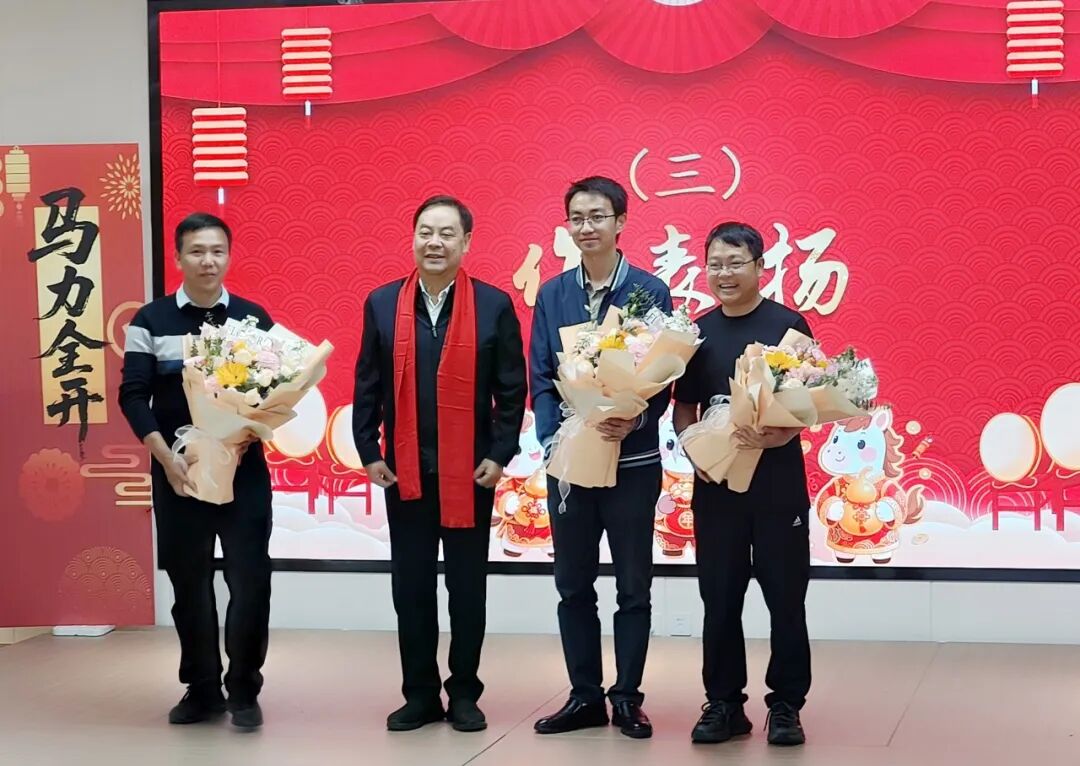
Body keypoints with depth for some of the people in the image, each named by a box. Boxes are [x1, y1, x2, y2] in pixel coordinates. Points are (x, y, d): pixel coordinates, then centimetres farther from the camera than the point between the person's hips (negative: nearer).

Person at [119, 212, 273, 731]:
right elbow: (133, 396, -3)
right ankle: (202, 689, 19)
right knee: (189, 582, 7)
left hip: (244, 468, 0)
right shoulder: (150, 321, 2)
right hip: (177, 470, 0)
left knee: (250, 580, -5)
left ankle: (243, 691, 8)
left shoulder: (254, 318, 5)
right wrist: (167, 459, -14)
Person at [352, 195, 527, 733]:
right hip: (404, 471, 2)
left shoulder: (494, 305, -2)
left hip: (470, 471, -2)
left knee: (467, 588, 7)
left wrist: (500, 455, -7)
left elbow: (512, 389, -1)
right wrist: (368, 453, 0)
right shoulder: (382, 304, 4)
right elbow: (367, 386, 5)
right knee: (410, 588, 7)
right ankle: (419, 695, 17)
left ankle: (464, 695, 18)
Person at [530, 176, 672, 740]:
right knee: (573, 584, 9)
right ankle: (585, 696, 20)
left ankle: (627, 697, 17)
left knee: (633, 586, 6)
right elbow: (541, 377, 4)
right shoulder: (551, 295, 6)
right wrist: (552, 441, -10)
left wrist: (635, 422, -21)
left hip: (632, 460, -3)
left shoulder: (650, 292, -3)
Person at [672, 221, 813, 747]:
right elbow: (684, 409, 10)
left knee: (785, 598, 4)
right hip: (716, 482, 3)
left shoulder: (789, 325, -3)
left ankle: (786, 705, 16)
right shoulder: (698, 333, 7)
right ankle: (724, 704, 19)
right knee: (720, 599, 8)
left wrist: (778, 435, -22)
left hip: (779, 481, -3)